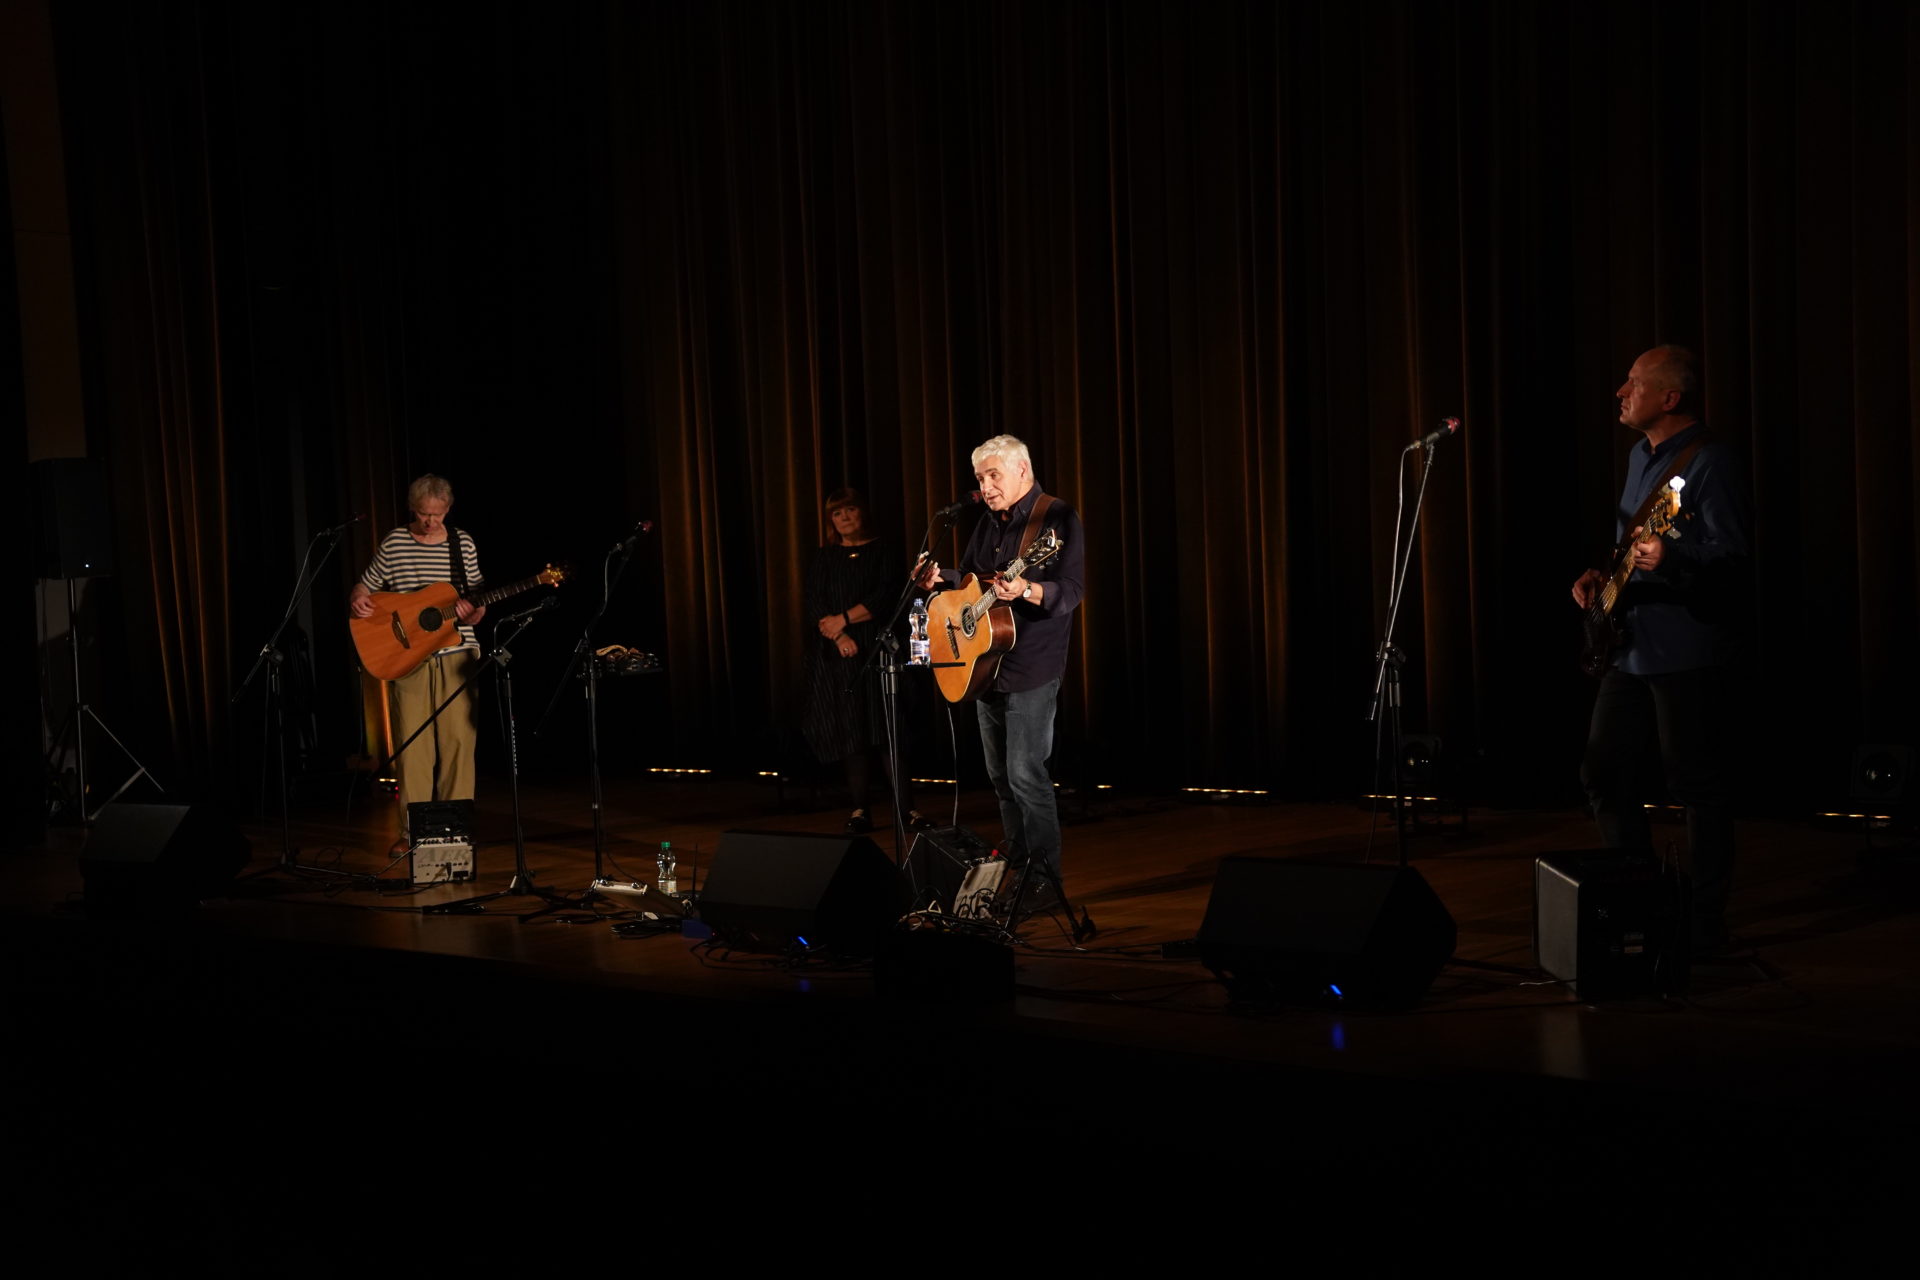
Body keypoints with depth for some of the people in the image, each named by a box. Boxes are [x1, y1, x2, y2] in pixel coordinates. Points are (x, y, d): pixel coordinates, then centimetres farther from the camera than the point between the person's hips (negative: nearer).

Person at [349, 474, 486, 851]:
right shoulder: (394, 543, 3)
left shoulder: (463, 544, 6)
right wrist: (357, 600, -12)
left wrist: (473, 611, -14)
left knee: (458, 741, -1)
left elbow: (478, 605, 8)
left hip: (456, 655, 1)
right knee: (412, 745, -1)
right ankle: (412, 830, 5)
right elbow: (366, 585, 10)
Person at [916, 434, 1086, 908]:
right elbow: (967, 577, 21)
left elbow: (1072, 591, -19)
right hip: (984, 663, 8)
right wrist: (940, 580, -1)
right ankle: (1014, 860, 23)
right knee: (1000, 775, 13)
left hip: (1031, 669, -8)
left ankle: (1045, 875, -2)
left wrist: (1026, 591, -37)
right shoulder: (990, 522, 13)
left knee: (1026, 774, -10)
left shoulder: (1057, 518, -10)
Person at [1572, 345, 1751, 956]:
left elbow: (1732, 556, -21)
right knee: (1605, 775, 11)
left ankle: (1703, 923, 9)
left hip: (1687, 650, -9)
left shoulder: (1710, 463, -13)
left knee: (1698, 785, 0)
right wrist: (1601, 574, 11)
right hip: (1630, 644, 9)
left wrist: (1670, 557, -38)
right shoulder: (1640, 455, 15)